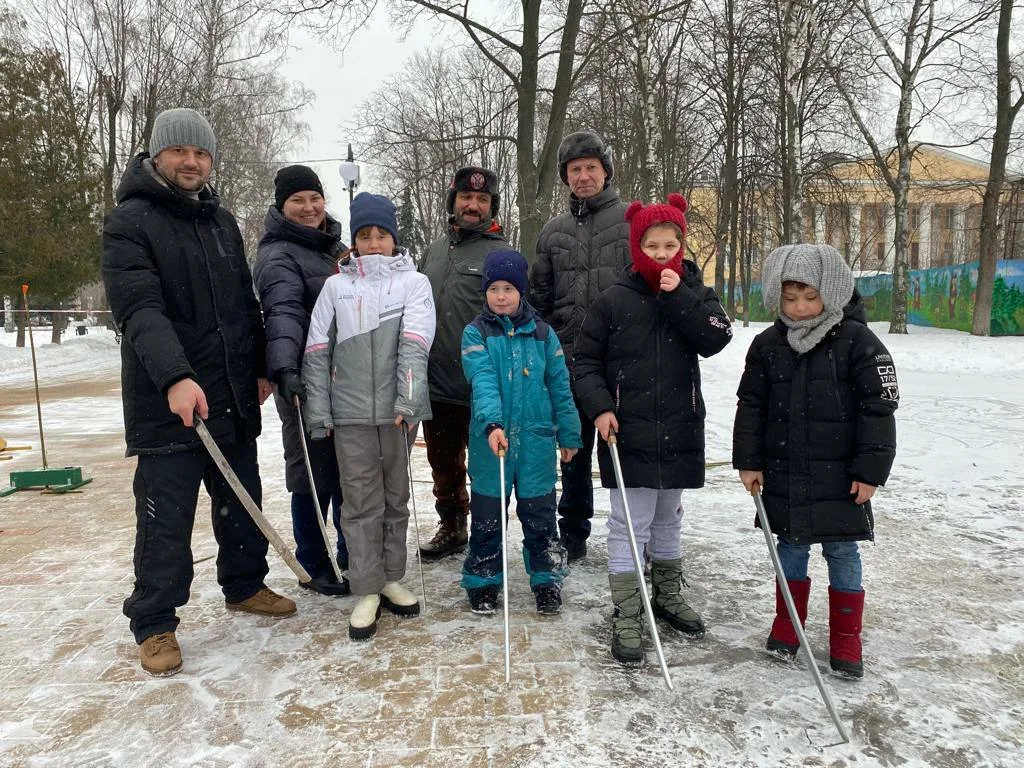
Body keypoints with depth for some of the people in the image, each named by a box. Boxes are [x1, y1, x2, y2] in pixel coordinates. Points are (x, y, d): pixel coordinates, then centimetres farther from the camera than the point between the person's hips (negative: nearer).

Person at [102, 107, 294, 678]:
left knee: (242, 502, 18)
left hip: (234, 399, 7)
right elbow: (140, 311, -21)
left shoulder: (223, 222, 13)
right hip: (167, 403, -6)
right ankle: (154, 624, 18)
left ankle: (244, 586, 37)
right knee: (166, 519, 1)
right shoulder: (130, 223, -8)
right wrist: (175, 377, -34)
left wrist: (261, 367, 15)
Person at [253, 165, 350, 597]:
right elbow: (283, 313, -28)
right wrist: (284, 368, -43)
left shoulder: (335, 246, 15)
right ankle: (313, 566, 18)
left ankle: (350, 557, 32)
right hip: (307, 384, -8)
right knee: (314, 473, 1)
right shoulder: (278, 256, -11)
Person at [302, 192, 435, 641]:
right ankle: (367, 591, 13)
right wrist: (318, 411, -2)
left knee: (396, 497, 12)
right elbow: (317, 352, 5)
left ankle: (391, 579, 27)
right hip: (350, 411, 0)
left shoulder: (414, 281, 4)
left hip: (398, 411, 0)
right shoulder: (336, 286, 7)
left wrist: (407, 401, -19)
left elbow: (414, 345, -8)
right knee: (361, 502, 3)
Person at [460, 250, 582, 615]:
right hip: (490, 440, -1)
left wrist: (569, 434, 8)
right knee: (486, 516, 12)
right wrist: (492, 424, -34)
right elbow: (482, 382, -19)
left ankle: (547, 579, 28)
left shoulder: (542, 333, 3)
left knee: (540, 514, 12)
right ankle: (482, 581, 27)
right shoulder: (476, 333, -4)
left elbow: (559, 386, 7)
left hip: (536, 440, 1)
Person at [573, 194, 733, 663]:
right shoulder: (614, 300, -4)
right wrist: (599, 406, -12)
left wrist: (679, 297, -17)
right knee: (629, 525, -1)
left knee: (668, 520, 19)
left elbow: (715, 340, -12)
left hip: (680, 432, 4)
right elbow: (586, 360, 0)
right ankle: (627, 617, 9)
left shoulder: (696, 294, 5)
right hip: (628, 433, -3)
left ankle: (668, 596, 37)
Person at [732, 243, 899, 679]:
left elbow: (879, 408, -7)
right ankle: (787, 627, 31)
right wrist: (749, 461, 3)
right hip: (784, 474, 3)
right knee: (791, 548, 14)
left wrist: (871, 469, -10)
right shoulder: (768, 344, 2)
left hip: (840, 476, -3)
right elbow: (751, 406, 6)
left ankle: (846, 640, 23)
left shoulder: (857, 341, -8)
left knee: (842, 552, 7)